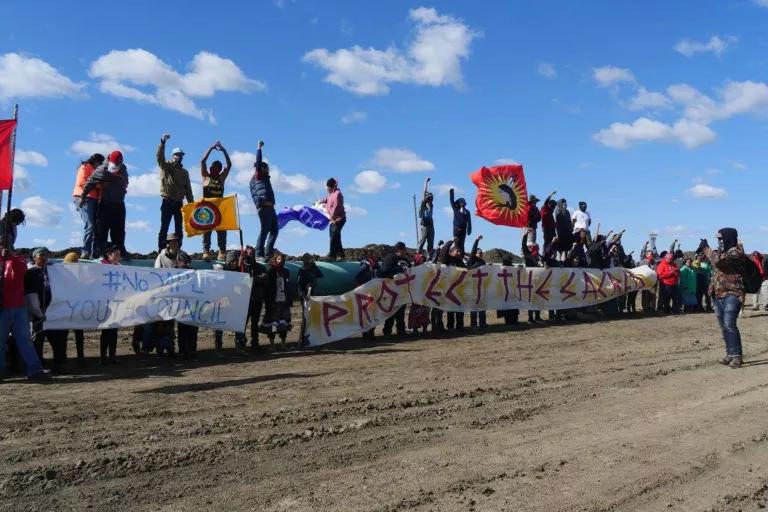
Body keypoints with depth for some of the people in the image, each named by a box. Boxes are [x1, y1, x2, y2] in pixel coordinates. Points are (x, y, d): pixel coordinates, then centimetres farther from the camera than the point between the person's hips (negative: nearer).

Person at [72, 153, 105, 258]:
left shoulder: (95, 170, 29)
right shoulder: (85, 167, 5)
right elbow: (81, 183, -9)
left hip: (94, 200, 8)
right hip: (84, 198, -8)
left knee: (96, 226, -1)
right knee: (89, 225, -19)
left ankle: (95, 253, -3)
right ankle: (85, 252, -22)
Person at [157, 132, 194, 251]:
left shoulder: (184, 172, 17)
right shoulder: (165, 166, 5)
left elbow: (188, 190, 16)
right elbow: (160, 156, -15)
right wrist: (163, 142, -29)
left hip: (179, 203, 5)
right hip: (167, 202, -4)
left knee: (179, 229, 4)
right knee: (164, 228, -6)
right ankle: (161, 251, -7)